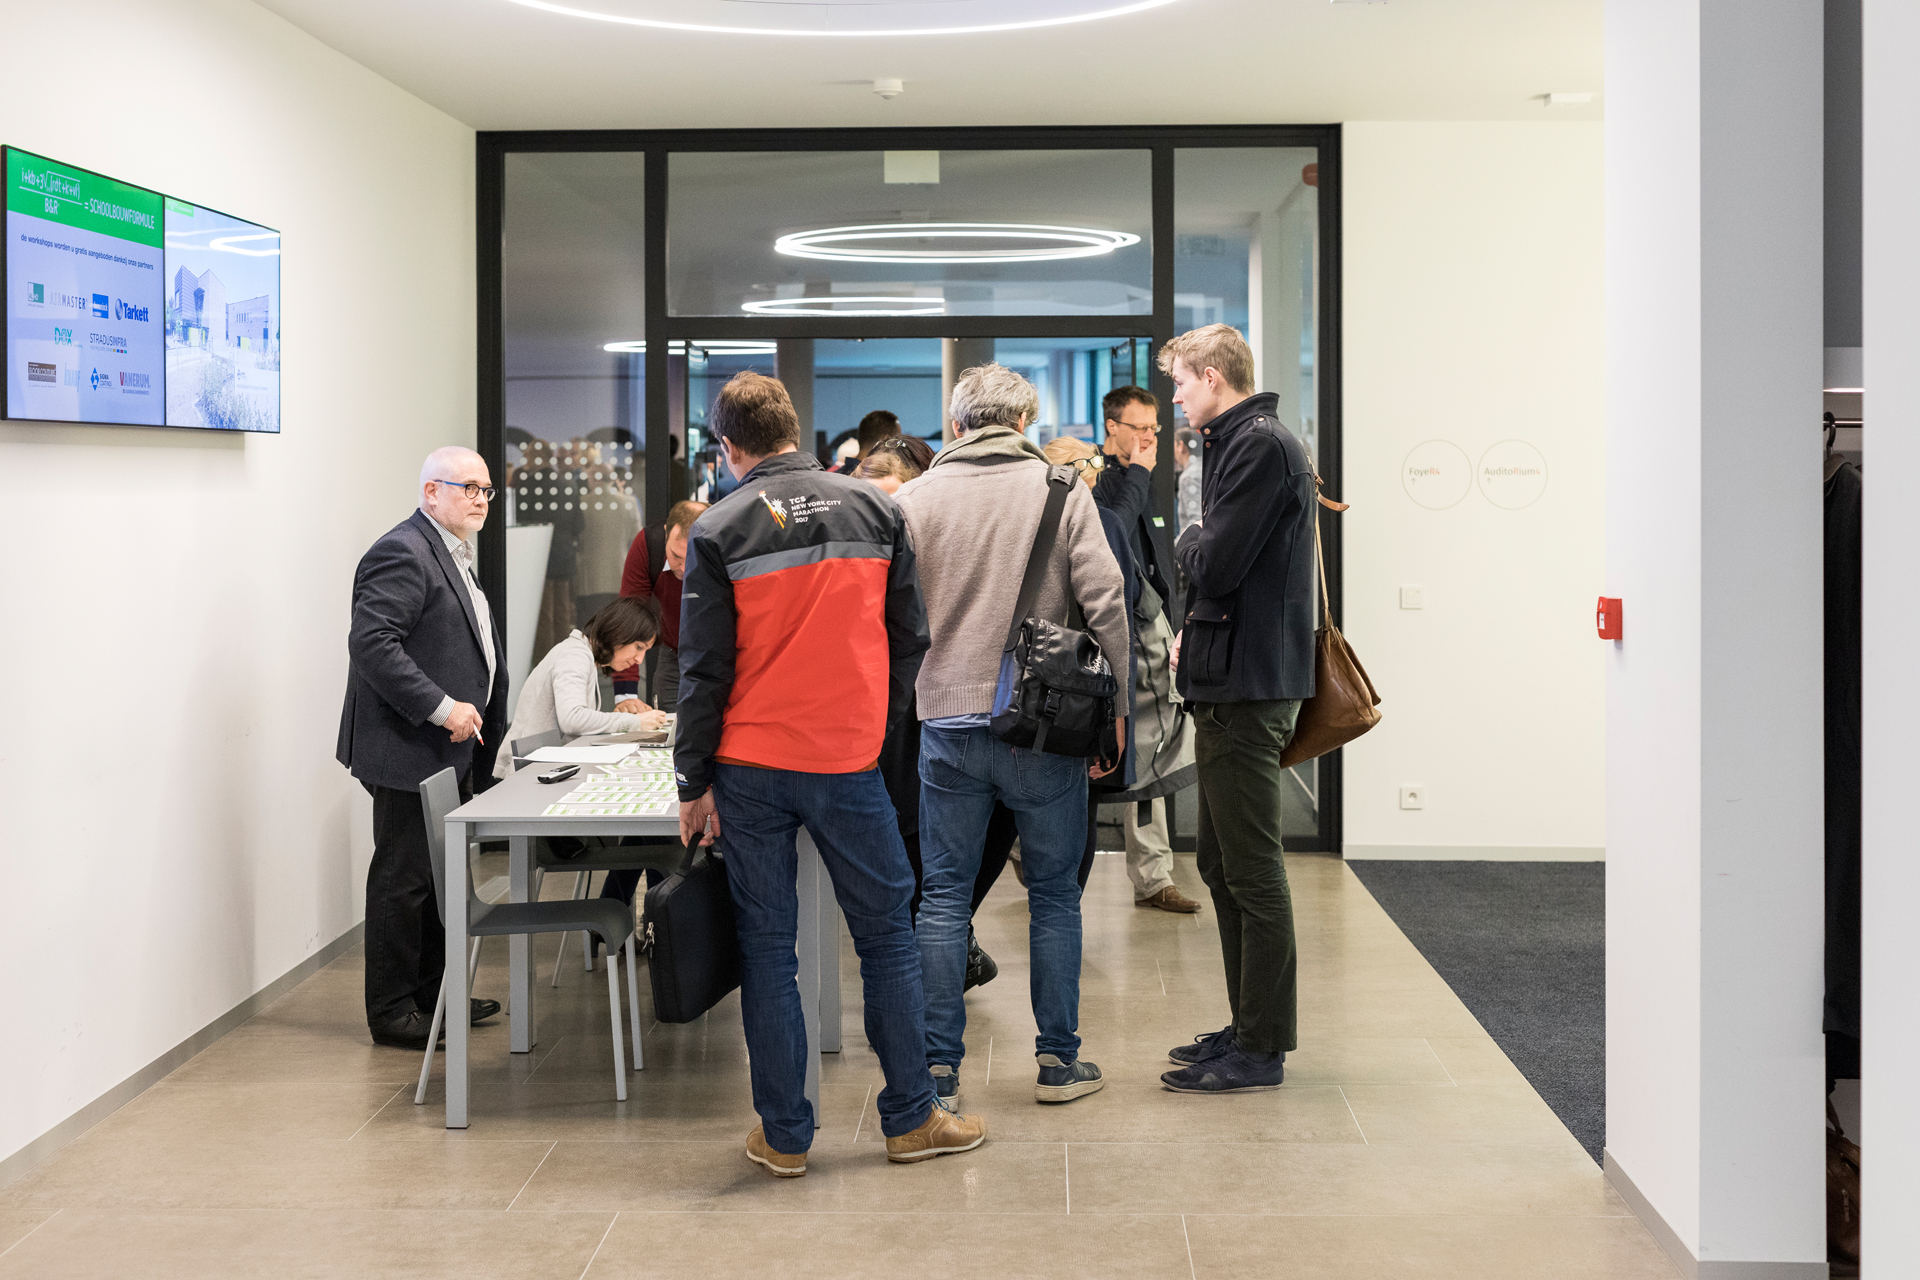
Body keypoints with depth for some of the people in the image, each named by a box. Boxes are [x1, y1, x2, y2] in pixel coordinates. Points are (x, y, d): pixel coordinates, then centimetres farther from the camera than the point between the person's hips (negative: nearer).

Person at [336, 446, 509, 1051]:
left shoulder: (450, 555, 18)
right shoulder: (402, 553, -15)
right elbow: (371, 642, -24)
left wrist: (478, 718, 17)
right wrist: (441, 707, -24)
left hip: (449, 751, 10)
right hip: (410, 751, -10)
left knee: (441, 876, 16)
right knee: (403, 880, -2)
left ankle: (433, 995, 26)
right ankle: (392, 1011, 6)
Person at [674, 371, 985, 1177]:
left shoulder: (719, 530, -4)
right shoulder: (873, 509, 2)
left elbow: (703, 670, -4)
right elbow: (910, 635, 5)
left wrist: (693, 783, 2)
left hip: (750, 766, -1)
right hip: (847, 760, 1)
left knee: (766, 950, 7)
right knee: (886, 935, 11)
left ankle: (784, 1136, 12)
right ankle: (911, 1119, 17)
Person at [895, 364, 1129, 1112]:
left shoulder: (915, 499, 2)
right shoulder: (1063, 492, -2)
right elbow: (1105, 602, -6)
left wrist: (908, 697, 14)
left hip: (948, 721, 1)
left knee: (943, 896, 8)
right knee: (1054, 893, 11)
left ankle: (937, 1069, 8)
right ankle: (1058, 1060, 16)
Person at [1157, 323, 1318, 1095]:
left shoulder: (1260, 445, -14)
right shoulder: (1242, 441, 18)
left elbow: (1216, 564, -22)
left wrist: (1187, 540, -1)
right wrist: (1195, 632, 6)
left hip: (1249, 688, -11)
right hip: (1231, 683, 11)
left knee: (1252, 871, -5)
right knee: (1223, 866, 16)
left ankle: (1262, 1050, 2)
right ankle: (1249, 1026, 25)